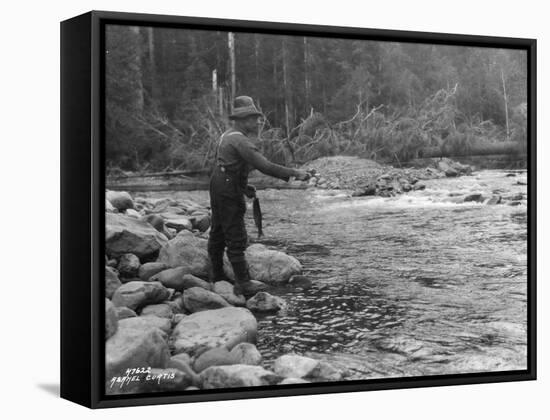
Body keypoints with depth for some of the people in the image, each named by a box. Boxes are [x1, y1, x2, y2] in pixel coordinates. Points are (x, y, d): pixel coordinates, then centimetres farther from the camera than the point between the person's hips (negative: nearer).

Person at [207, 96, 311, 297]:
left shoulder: (227, 136, 12)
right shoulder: (241, 141, -19)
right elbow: (264, 166, -26)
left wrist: (243, 186, 14)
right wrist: (294, 173, -22)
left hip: (218, 188, 10)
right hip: (229, 192, -10)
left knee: (218, 234, 16)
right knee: (236, 238, -8)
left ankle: (217, 277, 26)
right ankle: (243, 284, -7)